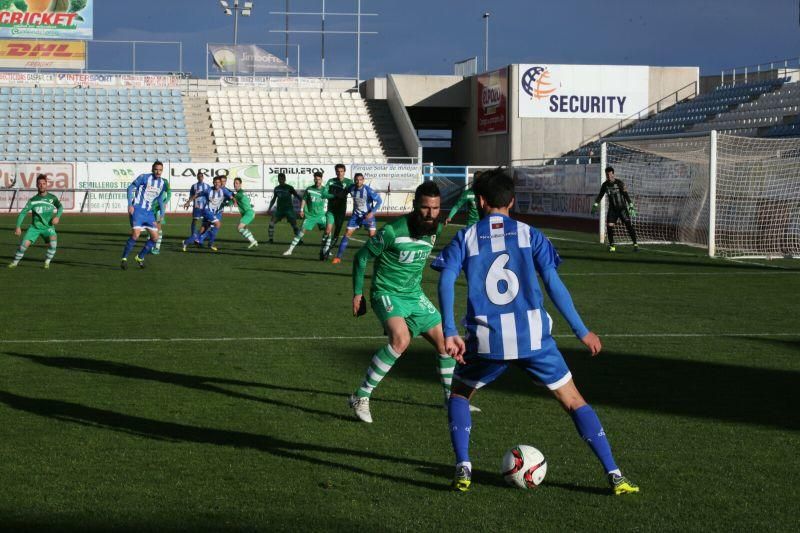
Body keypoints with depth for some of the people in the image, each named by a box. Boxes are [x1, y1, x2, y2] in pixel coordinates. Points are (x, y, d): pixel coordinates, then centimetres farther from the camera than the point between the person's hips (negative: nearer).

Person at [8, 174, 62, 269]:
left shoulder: (52, 198, -1)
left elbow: (60, 207, -4)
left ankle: (47, 262, -8)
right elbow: (23, 213, -3)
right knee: (24, 244, -14)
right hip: (35, 227, 1)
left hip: (48, 227, -1)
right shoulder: (33, 200, -3)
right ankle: (15, 262, 9)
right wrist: (18, 226, -11)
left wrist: (57, 216, -25)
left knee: (53, 242, -27)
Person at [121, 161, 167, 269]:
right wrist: (130, 204, -15)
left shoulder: (162, 183, 7)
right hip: (137, 209, -6)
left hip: (149, 212, 6)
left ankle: (140, 257, 22)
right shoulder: (144, 177, -10)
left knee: (155, 237, 4)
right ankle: (124, 258, -8)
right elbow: (130, 188, -6)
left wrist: (162, 214, 16)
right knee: (135, 234, -21)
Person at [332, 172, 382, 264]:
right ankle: (338, 257, 5)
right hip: (356, 215, 3)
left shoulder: (368, 190, -23)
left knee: (372, 235, -12)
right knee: (347, 234, -2)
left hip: (368, 215, -3)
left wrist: (372, 212, -22)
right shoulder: (351, 188, -12)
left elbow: (380, 201, -17)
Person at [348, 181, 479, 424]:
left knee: (445, 341, 8)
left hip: (414, 295, 7)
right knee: (401, 339, -32)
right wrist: (357, 293, -8)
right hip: (387, 293, -7)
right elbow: (361, 257, -10)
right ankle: (361, 397, -23)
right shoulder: (393, 231, -23)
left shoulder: (435, 229, -1)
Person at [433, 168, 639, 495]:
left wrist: (450, 332, -11)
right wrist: (581, 331, 5)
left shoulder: (465, 238, 9)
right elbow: (553, 284, 1)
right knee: (574, 401, 11)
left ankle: (463, 469, 9)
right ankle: (614, 475, 2)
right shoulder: (529, 235, 8)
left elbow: (446, 281, -7)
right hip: (533, 337, 0)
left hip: (486, 340, 0)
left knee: (459, 395, 25)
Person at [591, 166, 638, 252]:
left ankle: (635, 244, -5)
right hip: (612, 209, 4)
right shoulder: (605, 185, 4)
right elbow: (600, 195, 17)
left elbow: (626, 194, -13)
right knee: (609, 226, -8)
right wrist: (596, 204, 9)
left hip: (622, 207, -4)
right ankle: (611, 245, 5)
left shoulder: (619, 183, -11)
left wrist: (631, 205, -20)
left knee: (628, 224, -12)